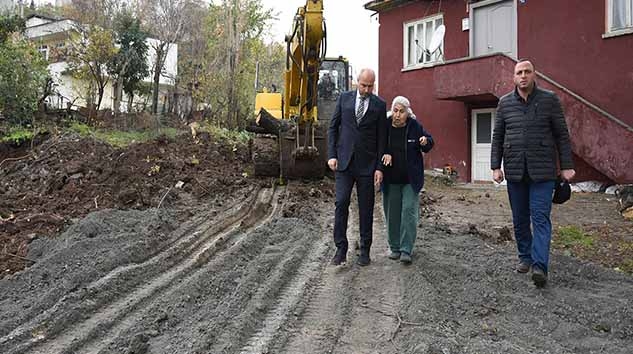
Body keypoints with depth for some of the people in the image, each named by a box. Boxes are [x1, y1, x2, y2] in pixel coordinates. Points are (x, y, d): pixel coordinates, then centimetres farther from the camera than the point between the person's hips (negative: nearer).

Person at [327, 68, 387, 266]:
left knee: (366, 208, 5)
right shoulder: (344, 98, 7)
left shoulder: (379, 105, 4)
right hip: (344, 161, 0)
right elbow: (333, 127, 8)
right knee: (341, 203, -8)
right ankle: (341, 249, 1)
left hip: (367, 163, 0)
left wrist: (380, 167, -2)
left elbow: (381, 138, 3)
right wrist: (331, 155, -3)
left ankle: (365, 250, 15)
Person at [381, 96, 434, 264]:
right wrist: (384, 154, -13)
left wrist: (425, 142, -15)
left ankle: (406, 250, -3)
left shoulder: (415, 126, -5)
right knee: (392, 214, 8)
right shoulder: (385, 126, -3)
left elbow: (430, 142, 8)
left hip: (411, 178, -2)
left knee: (409, 211, -8)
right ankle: (394, 247, 21)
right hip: (391, 179, 2)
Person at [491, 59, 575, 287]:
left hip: (542, 171, -3)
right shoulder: (505, 103, 8)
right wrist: (495, 166, 3)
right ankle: (525, 257, 24)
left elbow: (562, 135, 3)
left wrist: (566, 166, -1)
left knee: (540, 218, -8)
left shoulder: (549, 100, 2)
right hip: (514, 171, 3)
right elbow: (497, 137, 9)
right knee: (519, 219, 10)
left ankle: (539, 266, -11)